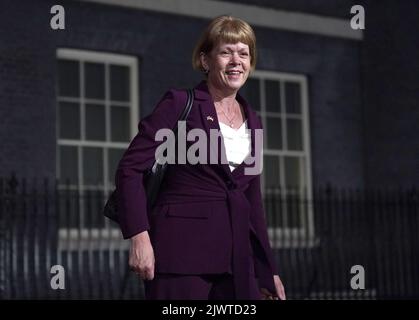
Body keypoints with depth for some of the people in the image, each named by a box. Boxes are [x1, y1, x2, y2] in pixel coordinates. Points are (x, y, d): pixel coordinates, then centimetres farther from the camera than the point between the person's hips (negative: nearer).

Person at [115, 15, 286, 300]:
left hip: (236, 256, 6)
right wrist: (139, 237, -18)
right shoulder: (180, 104, -2)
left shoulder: (253, 121, 16)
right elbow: (130, 169, -7)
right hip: (182, 250, -5)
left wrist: (268, 270, 17)